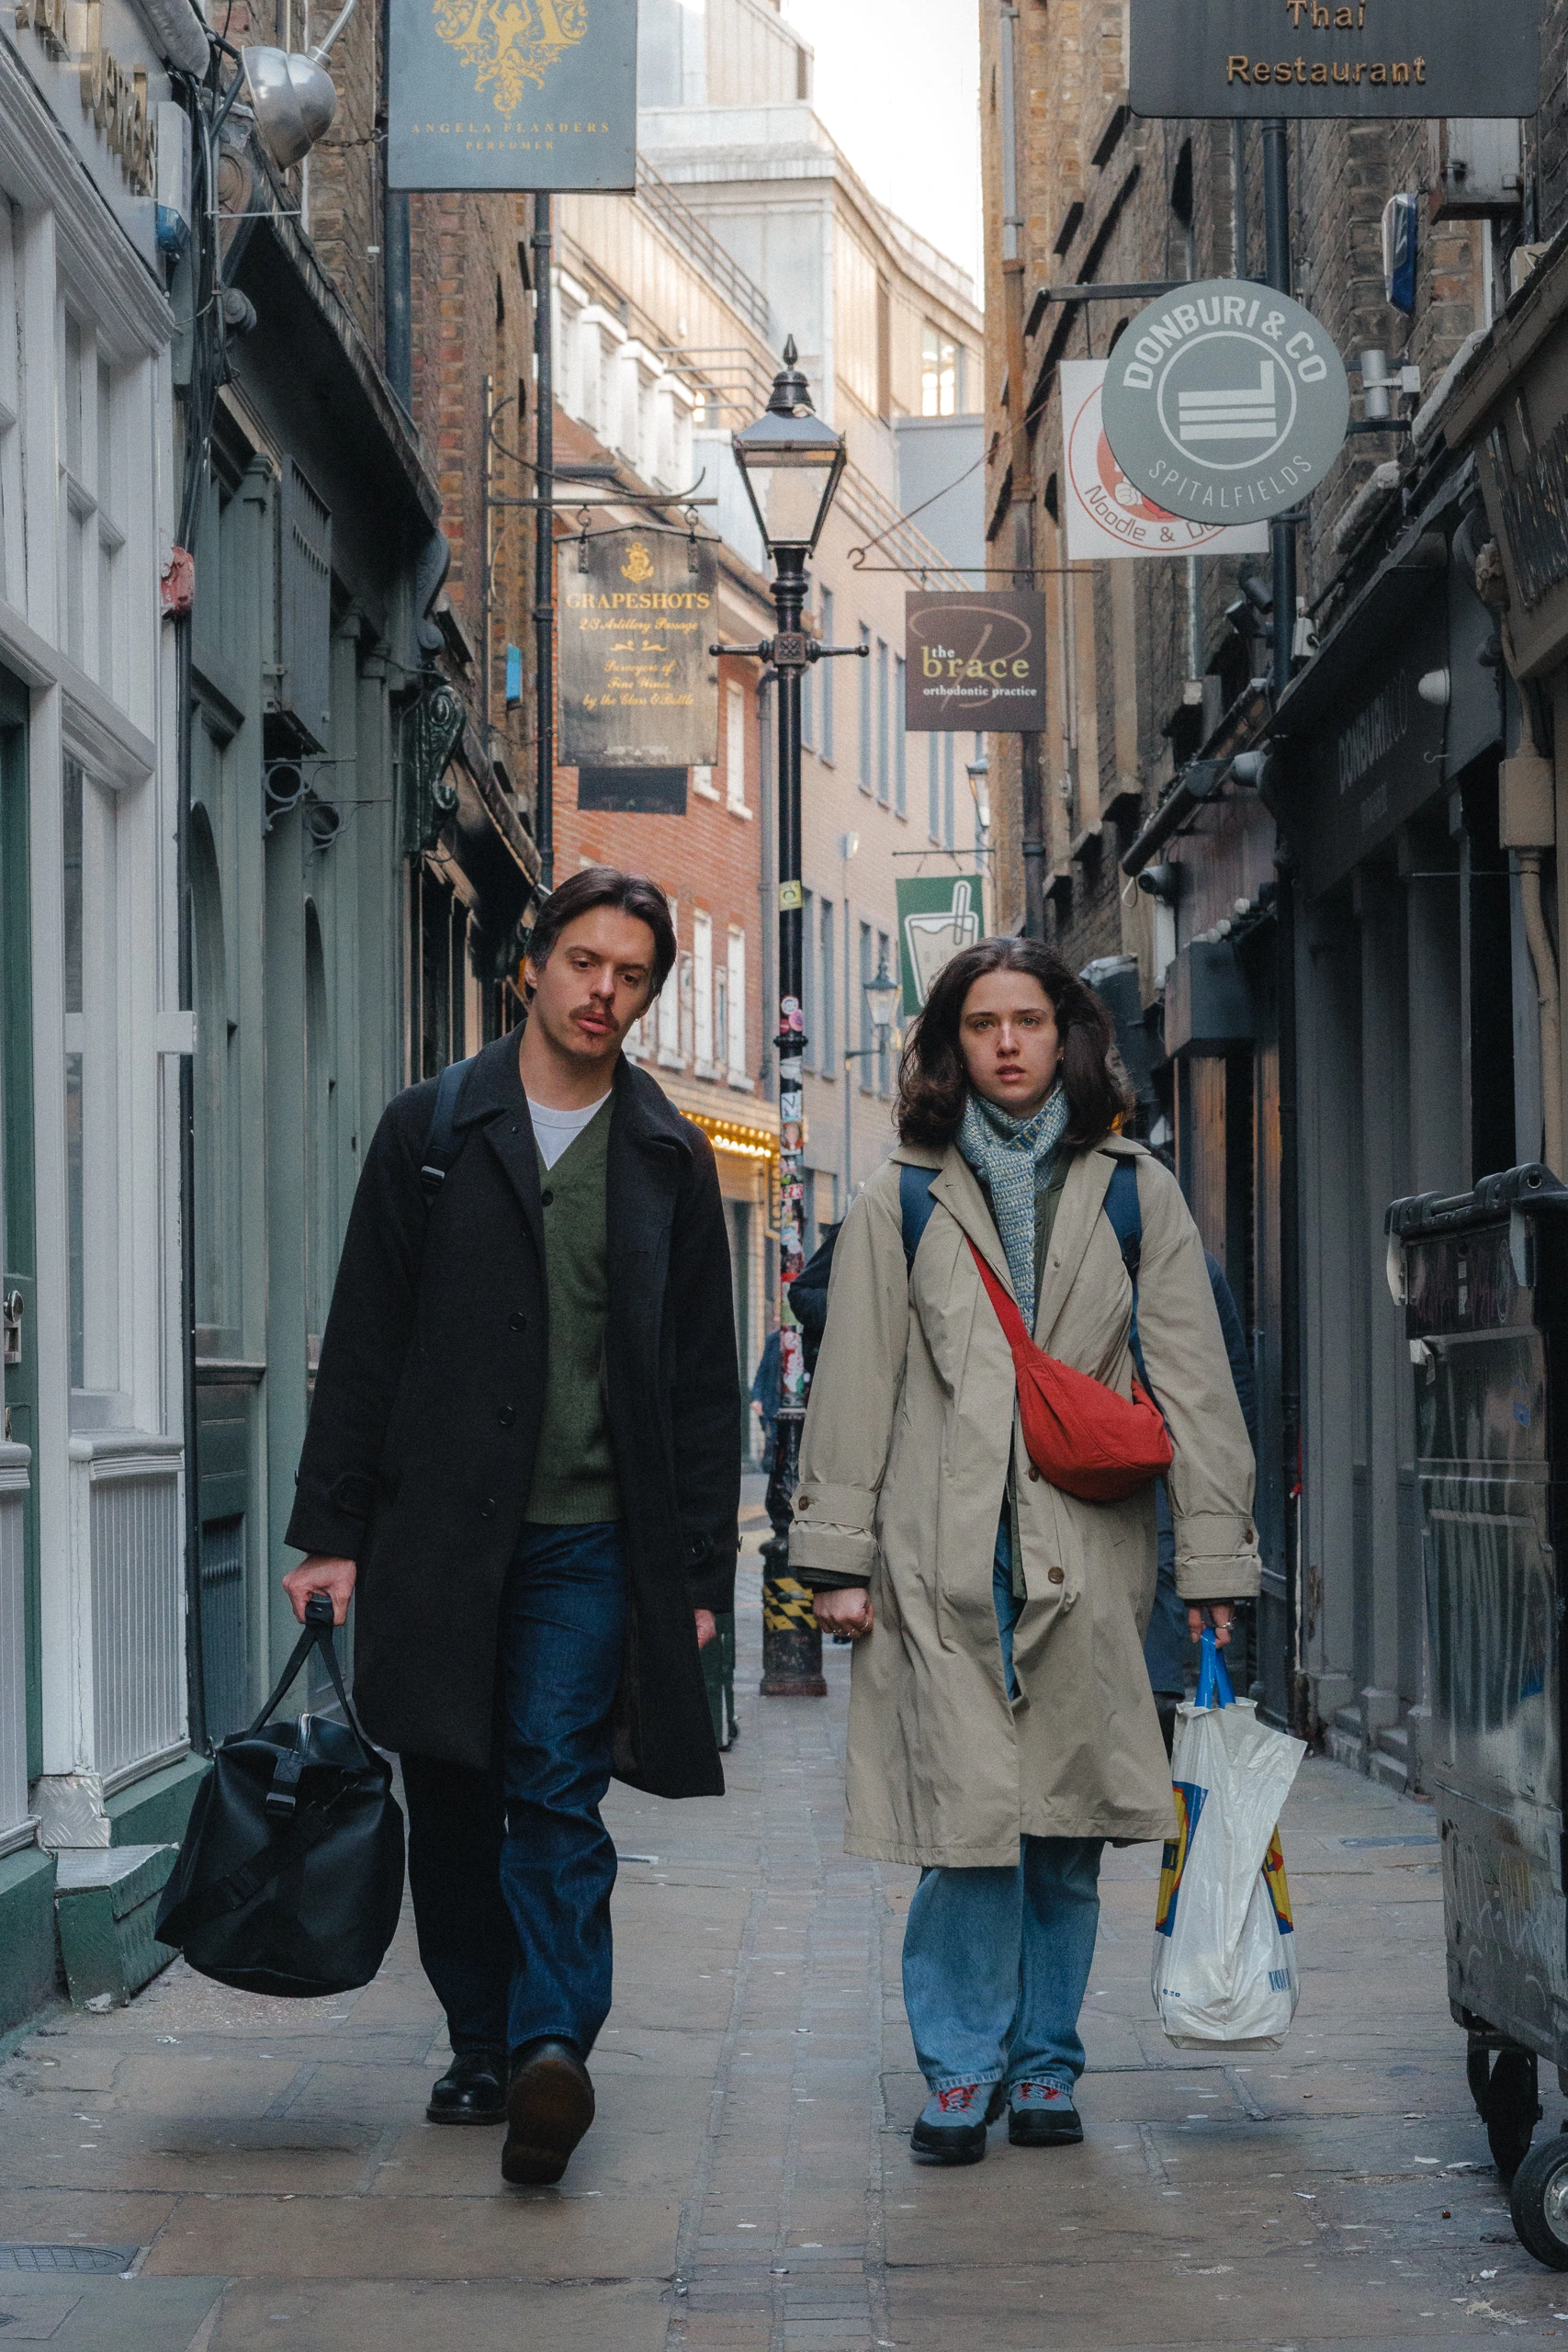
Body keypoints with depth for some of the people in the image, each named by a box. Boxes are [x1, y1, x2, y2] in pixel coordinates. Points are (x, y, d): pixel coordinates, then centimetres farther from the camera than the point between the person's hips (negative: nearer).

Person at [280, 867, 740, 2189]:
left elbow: (703, 1382, 10)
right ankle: (482, 2047, 17)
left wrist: (702, 1569, 4)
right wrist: (331, 1530, 0)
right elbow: (365, 1345, 6)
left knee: (556, 1793, -13)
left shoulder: (669, 1159, 9)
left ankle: (551, 2046, -19)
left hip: (592, 1537, -1)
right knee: (452, 1805, 6)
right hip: (435, 1535, 1)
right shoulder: (431, 1131, 7)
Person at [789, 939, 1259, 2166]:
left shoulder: (1136, 1197, 10)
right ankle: (964, 2065, 2)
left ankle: (1044, 2063, 18)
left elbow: (1194, 1387, 8)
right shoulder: (902, 1204, 9)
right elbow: (854, 1389, 8)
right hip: (945, 1561, -1)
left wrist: (1215, 1558, 2)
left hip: (1087, 1559, 1)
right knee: (973, 1821, -9)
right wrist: (837, 1556, 1)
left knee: (1067, 1834, 5)